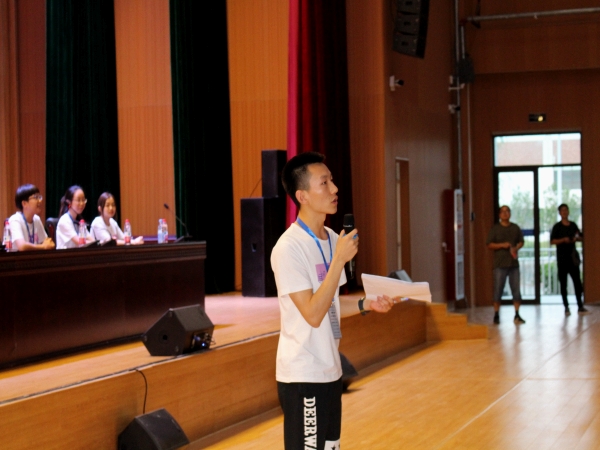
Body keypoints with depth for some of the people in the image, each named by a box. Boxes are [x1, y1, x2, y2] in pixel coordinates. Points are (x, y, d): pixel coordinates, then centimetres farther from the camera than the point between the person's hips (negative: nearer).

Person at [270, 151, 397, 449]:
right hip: (302, 378, -8)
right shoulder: (288, 248, -18)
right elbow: (312, 314, -23)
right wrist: (340, 260, -24)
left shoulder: (332, 239, 8)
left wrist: (367, 305, 1)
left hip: (329, 371, 8)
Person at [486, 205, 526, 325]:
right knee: (498, 290, -3)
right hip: (500, 264, -3)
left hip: (514, 263, 3)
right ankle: (496, 315, 4)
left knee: (516, 290, 3)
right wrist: (502, 245, -16)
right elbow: (489, 245, -2)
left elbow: (521, 241, 16)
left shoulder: (515, 228, 10)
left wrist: (516, 248, -4)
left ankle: (517, 315, 9)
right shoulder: (495, 228, 1)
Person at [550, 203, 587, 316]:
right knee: (563, 283, 1)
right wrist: (563, 240, -21)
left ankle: (580, 306, 4)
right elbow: (552, 241, -7)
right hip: (562, 258, -3)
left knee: (577, 282, 0)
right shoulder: (557, 226, 0)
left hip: (573, 258, 3)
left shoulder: (573, 225, 12)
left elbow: (581, 238, 17)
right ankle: (566, 307, 6)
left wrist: (577, 238, -5)